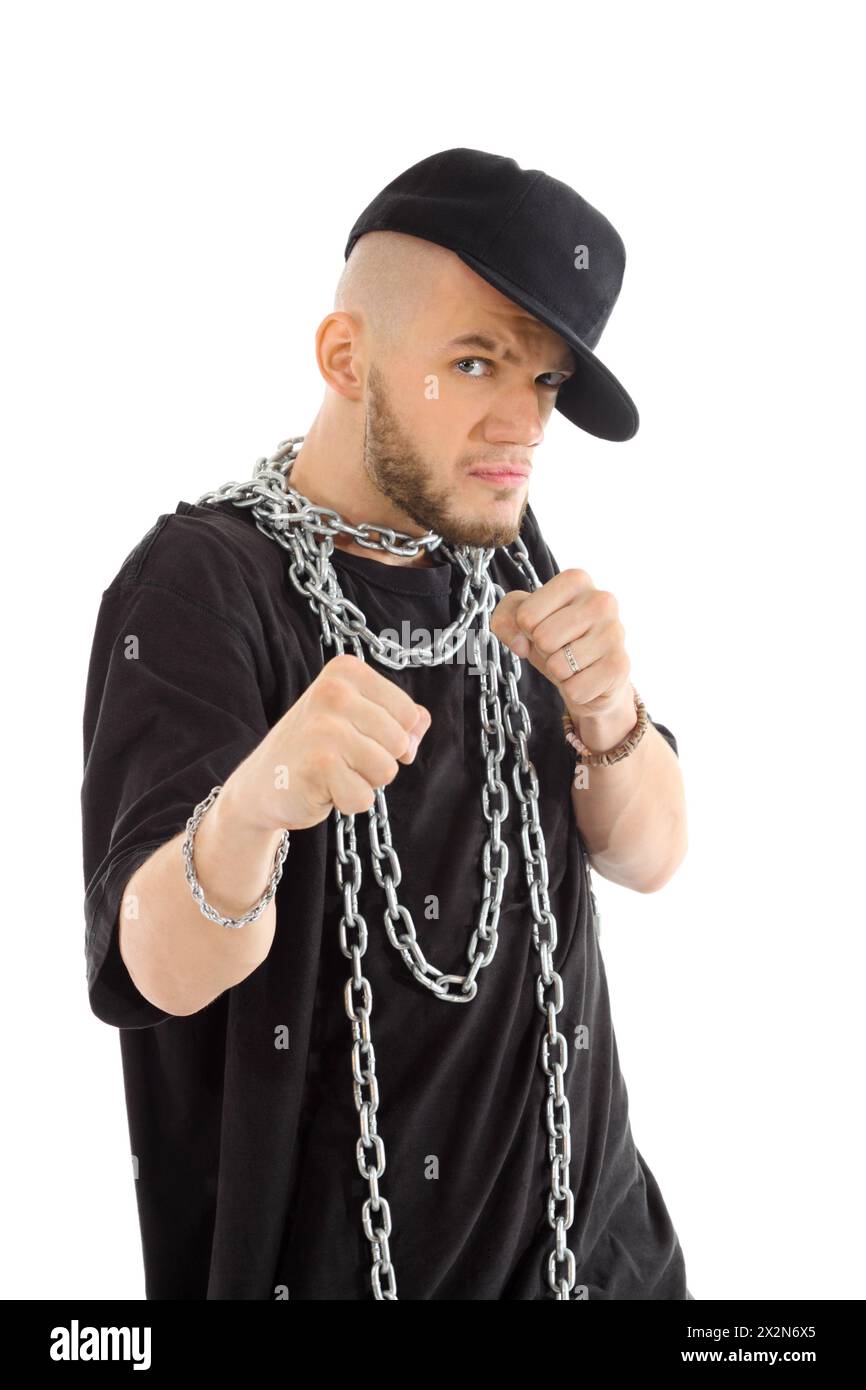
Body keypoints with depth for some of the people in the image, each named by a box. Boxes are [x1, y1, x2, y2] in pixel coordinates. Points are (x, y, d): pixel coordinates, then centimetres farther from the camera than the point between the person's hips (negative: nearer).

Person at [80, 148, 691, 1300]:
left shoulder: (500, 548, 1)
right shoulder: (200, 580, -18)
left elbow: (650, 855, -1)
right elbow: (164, 969, -29)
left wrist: (606, 709, -22)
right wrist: (248, 806, -50)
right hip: (326, 1253, -5)